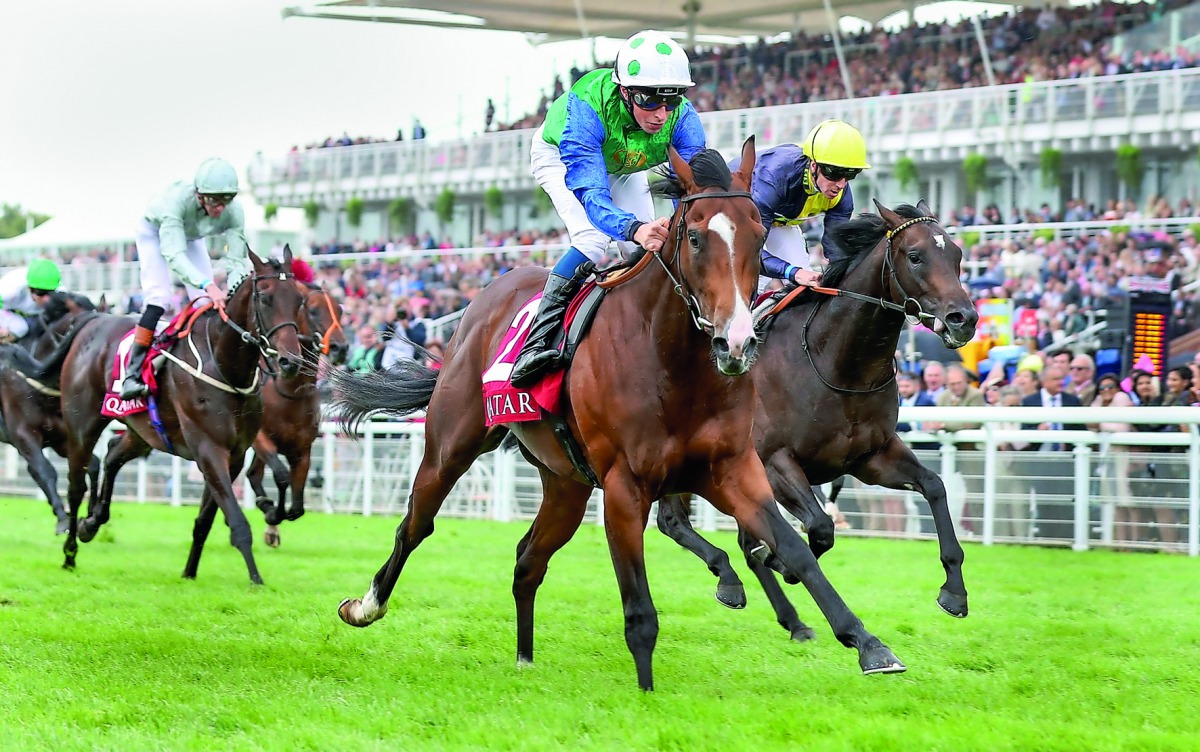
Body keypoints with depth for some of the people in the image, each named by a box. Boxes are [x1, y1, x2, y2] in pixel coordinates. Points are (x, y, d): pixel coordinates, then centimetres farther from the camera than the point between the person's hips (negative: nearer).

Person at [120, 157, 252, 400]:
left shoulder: (233, 212, -32)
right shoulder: (178, 199, -44)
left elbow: (237, 260, -31)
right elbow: (174, 254, -52)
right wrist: (207, 285, -65)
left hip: (192, 238, 4)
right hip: (155, 232, -4)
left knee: (207, 303, -7)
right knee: (159, 299, -21)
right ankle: (132, 374, -20)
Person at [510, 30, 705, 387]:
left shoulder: (682, 118, -34)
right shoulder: (585, 107, -46)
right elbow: (591, 193, -51)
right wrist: (634, 229, -70)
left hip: (622, 167, 5)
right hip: (559, 156, -4)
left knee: (648, 253, -6)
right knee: (592, 240, -27)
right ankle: (536, 341, -24)